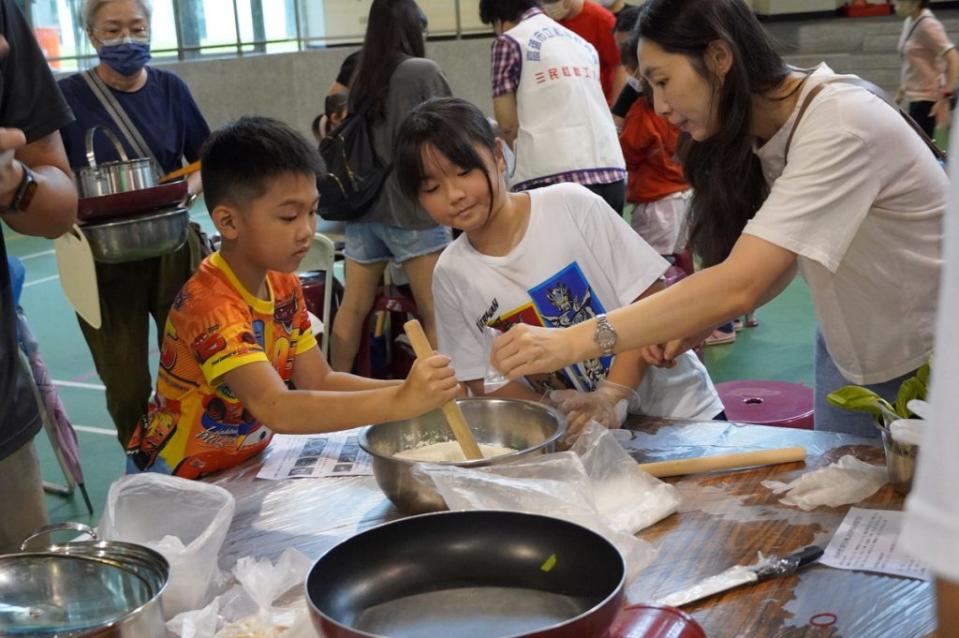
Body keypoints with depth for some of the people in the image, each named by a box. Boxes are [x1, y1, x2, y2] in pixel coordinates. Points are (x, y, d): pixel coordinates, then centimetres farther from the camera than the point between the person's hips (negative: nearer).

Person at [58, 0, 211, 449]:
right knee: (126, 387, 3)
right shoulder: (67, 96, -5)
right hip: (103, 259, -2)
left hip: (172, 252, 2)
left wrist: (190, 187, -10)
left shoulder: (170, 88, 2)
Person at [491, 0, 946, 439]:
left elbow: (740, 284, -39)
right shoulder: (756, 131, -3)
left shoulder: (838, 127, -31)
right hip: (851, 354, 7)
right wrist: (698, 324, -17)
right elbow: (777, 258, 1)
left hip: (931, 360, -6)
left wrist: (573, 342, -41)